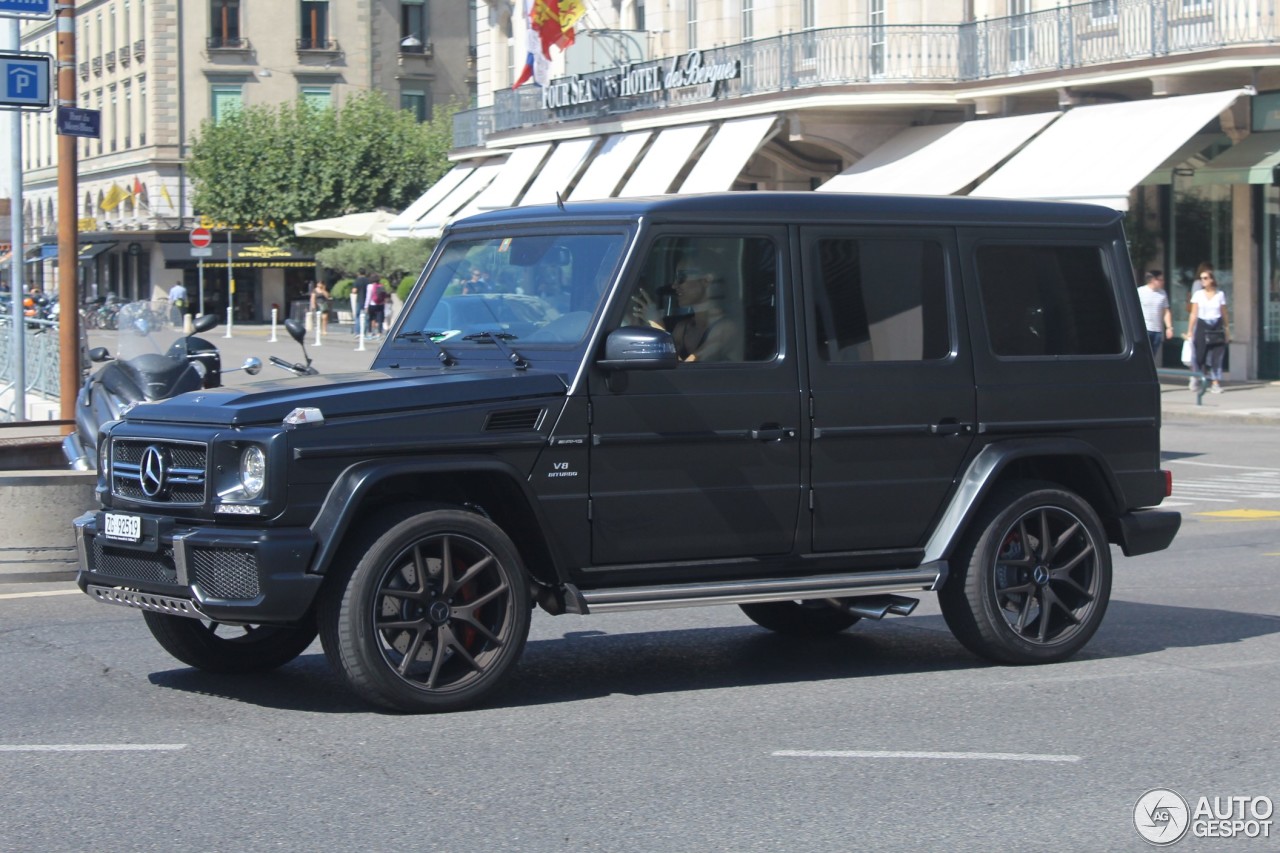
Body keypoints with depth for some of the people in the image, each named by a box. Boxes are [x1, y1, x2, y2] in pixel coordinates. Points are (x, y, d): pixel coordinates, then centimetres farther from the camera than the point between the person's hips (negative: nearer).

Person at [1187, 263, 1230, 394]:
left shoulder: (1220, 295, 6)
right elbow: (1194, 314, 4)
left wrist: (1228, 331, 11)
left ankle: (1215, 383, -1)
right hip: (1202, 327, 0)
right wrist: (1190, 331, -1)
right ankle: (1195, 377, 21)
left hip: (1217, 328, 0)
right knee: (1199, 355, -2)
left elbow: (1224, 314, 10)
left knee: (1217, 356, -5)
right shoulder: (1198, 295, 5)